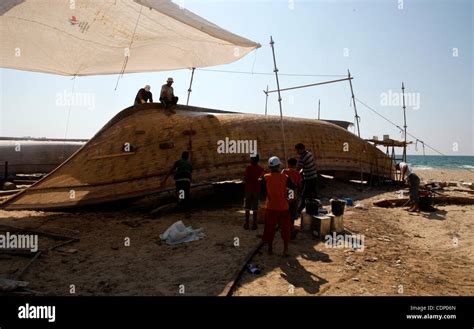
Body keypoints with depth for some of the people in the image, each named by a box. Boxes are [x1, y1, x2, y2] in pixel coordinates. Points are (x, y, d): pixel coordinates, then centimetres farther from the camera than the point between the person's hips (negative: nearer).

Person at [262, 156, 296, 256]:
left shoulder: (266, 177, -6)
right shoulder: (285, 177, -8)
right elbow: (294, 187, 5)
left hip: (271, 208, 1)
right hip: (283, 208, -1)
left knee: (270, 228, 12)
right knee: (285, 228, 11)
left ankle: (270, 249, 21)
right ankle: (285, 250, 13)